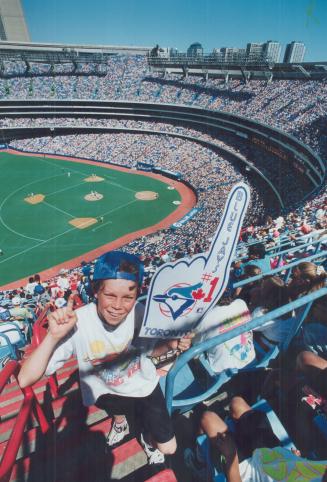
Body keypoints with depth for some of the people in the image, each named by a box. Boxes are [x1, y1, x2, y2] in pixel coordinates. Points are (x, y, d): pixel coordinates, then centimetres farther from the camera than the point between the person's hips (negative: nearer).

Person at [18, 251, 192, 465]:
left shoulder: (141, 313, -26)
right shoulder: (77, 322, -34)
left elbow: (150, 350, -5)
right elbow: (25, 379, -34)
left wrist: (171, 344, -25)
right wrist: (54, 336, -48)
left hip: (145, 385, -1)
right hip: (107, 392, 1)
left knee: (168, 448, 0)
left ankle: (148, 438, 38)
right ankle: (121, 420, 19)